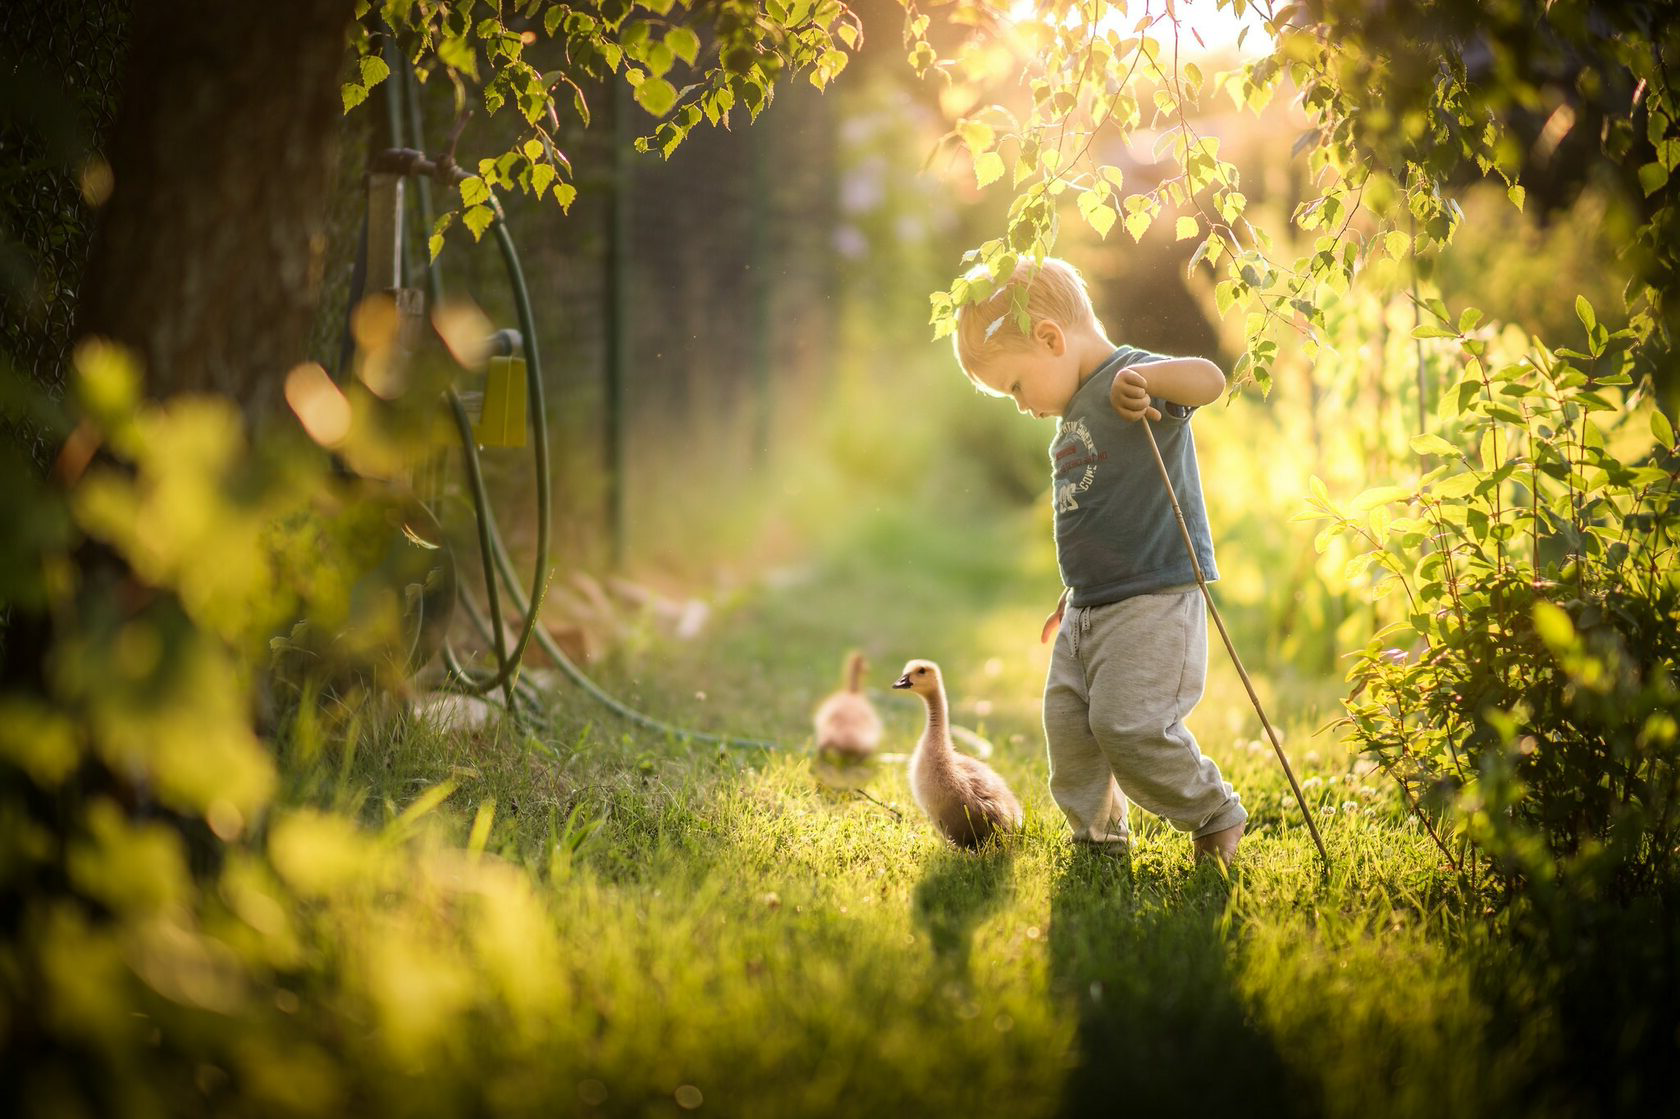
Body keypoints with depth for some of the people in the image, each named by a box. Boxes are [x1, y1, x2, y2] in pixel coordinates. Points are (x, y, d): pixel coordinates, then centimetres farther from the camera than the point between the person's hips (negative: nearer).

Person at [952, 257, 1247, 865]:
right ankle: (1097, 839, 20)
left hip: (1154, 598, -9)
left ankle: (1217, 815, 4)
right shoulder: (1075, 412, 18)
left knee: (1128, 724, -16)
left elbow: (1210, 379, -32)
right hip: (1089, 609, 10)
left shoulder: (1130, 381, -11)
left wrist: (1146, 376, -50)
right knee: (1067, 725, 6)